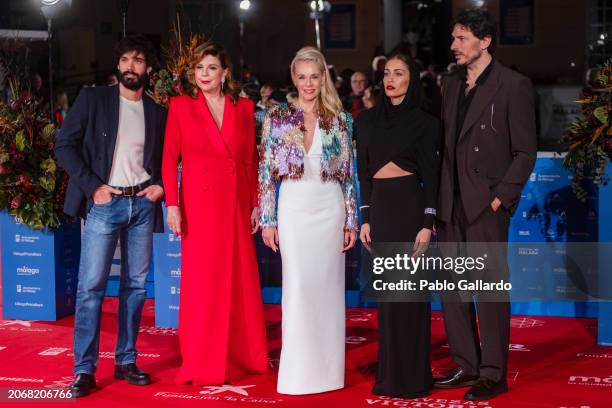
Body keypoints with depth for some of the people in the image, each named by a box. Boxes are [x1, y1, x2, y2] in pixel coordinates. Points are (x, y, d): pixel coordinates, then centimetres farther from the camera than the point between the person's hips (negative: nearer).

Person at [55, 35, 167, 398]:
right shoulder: (93, 99, 2)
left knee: (136, 285, 6)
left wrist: (161, 185, 1)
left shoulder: (158, 112, 11)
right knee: (91, 285, -7)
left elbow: (167, 156, 21)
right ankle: (85, 369, -3)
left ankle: (126, 361, 15)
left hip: (142, 204, 3)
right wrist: (93, 186, -10)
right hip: (105, 202, -3)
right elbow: (65, 145, -3)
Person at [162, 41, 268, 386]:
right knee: (201, 281, 0)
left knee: (241, 279, 8)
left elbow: (251, 160, 9)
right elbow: (170, 159, -2)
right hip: (199, 203, -3)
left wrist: (256, 203, 5)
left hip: (237, 203, 3)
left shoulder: (244, 107, 8)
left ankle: (243, 354, 21)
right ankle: (203, 361, 10)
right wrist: (172, 204, -9)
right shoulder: (181, 106, 0)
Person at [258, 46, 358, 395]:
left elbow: (349, 174, 6)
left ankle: (326, 367, 14)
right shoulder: (277, 118, 1)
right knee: (298, 285, -4)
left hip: (330, 209, 2)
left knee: (328, 286, 4)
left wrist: (352, 220, 3)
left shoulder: (340, 120, 5)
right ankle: (299, 369, 3)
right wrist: (268, 220, -3)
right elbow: (267, 172, 1)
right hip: (294, 208, -1)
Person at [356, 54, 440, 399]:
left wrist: (427, 223, -11)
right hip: (378, 205, 4)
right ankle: (389, 373, 16)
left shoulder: (424, 122, -2)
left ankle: (413, 376, 6)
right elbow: (363, 172, 11)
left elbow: (430, 175, -5)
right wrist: (364, 219, 7)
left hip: (410, 205, -4)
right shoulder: (367, 120, 9)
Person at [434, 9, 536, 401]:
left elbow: (525, 152, -7)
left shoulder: (514, 86, -6)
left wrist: (501, 197, -14)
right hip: (452, 205, 7)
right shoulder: (452, 85, 14)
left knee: (490, 290, -1)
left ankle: (493, 375, 8)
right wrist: (441, 199, 9)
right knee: (451, 288, 10)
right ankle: (467, 366, 21)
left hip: (487, 206, -7)